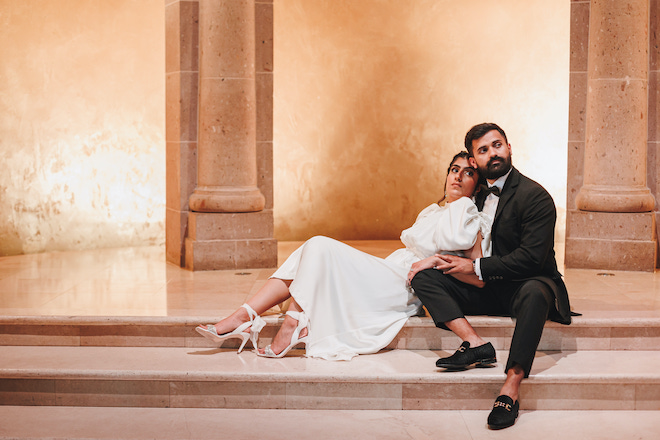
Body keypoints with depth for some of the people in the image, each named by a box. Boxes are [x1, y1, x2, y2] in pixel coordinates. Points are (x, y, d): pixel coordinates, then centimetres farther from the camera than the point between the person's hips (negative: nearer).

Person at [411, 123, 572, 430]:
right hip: (487, 290, 6)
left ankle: (510, 389, -47)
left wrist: (476, 267, -17)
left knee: (534, 292, -42)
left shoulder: (535, 196, -12)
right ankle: (475, 344, -29)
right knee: (424, 278, -12)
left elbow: (530, 257, -20)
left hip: (527, 284, -6)